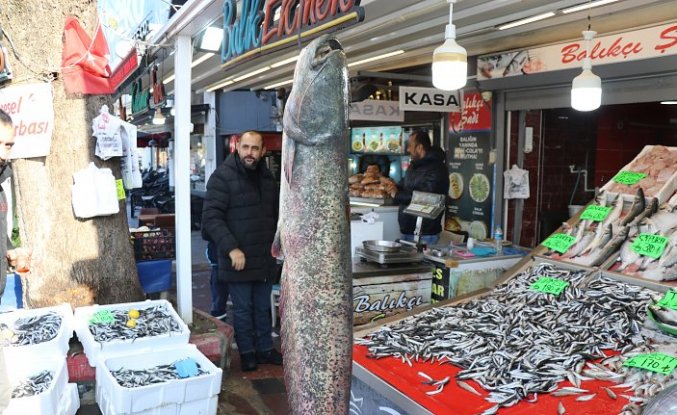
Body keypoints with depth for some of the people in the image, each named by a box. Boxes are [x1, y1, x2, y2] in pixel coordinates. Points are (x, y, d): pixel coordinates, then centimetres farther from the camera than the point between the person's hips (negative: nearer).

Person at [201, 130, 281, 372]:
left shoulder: (267, 177, 9)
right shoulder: (222, 176, -12)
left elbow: (275, 214, 20)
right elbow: (211, 218, -17)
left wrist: (276, 242, 8)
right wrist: (231, 249, -23)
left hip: (265, 259, 6)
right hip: (238, 259, -5)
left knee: (263, 307, 17)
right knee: (243, 309, 8)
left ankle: (265, 349, 31)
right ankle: (247, 352, 24)